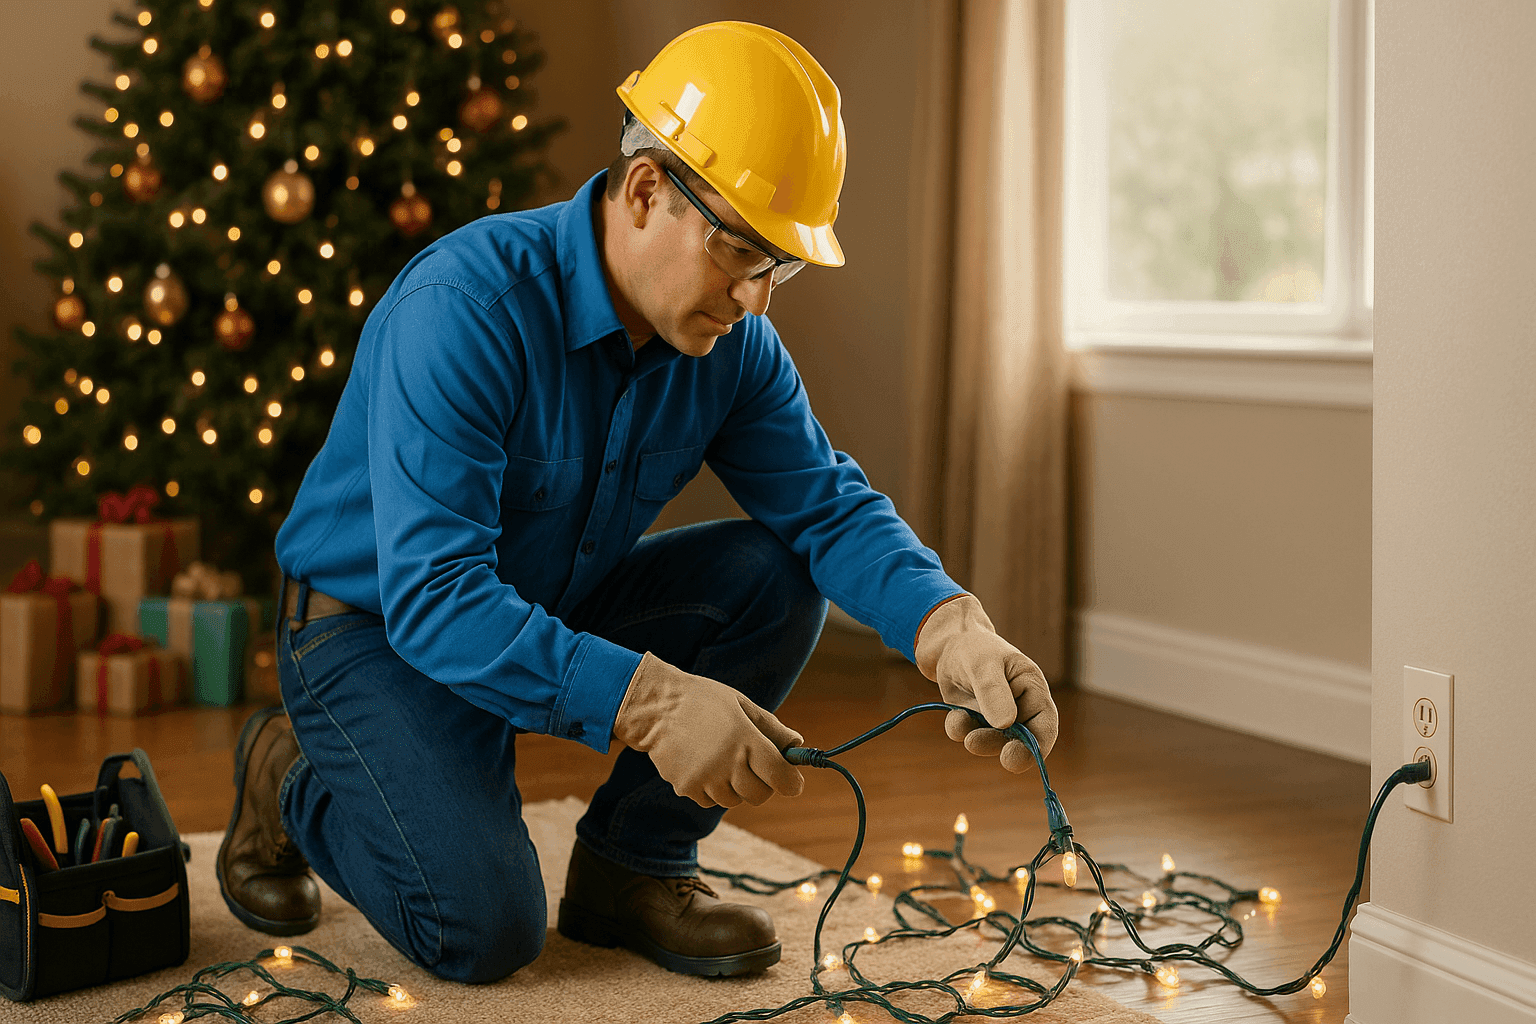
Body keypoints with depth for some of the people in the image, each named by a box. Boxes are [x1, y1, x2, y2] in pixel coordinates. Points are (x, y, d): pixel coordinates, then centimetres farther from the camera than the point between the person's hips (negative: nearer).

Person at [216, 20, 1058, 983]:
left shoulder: (732, 343, -9)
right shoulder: (465, 307, -31)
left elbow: (830, 504, -9)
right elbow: (432, 596, -37)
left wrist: (952, 633, -30)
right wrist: (648, 699, -47)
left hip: (557, 611, 6)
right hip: (374, 626, -6)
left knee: (777, 575, -13)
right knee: (484, 929, -23)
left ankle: (633, 866, 0)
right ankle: (292, 776, 8)